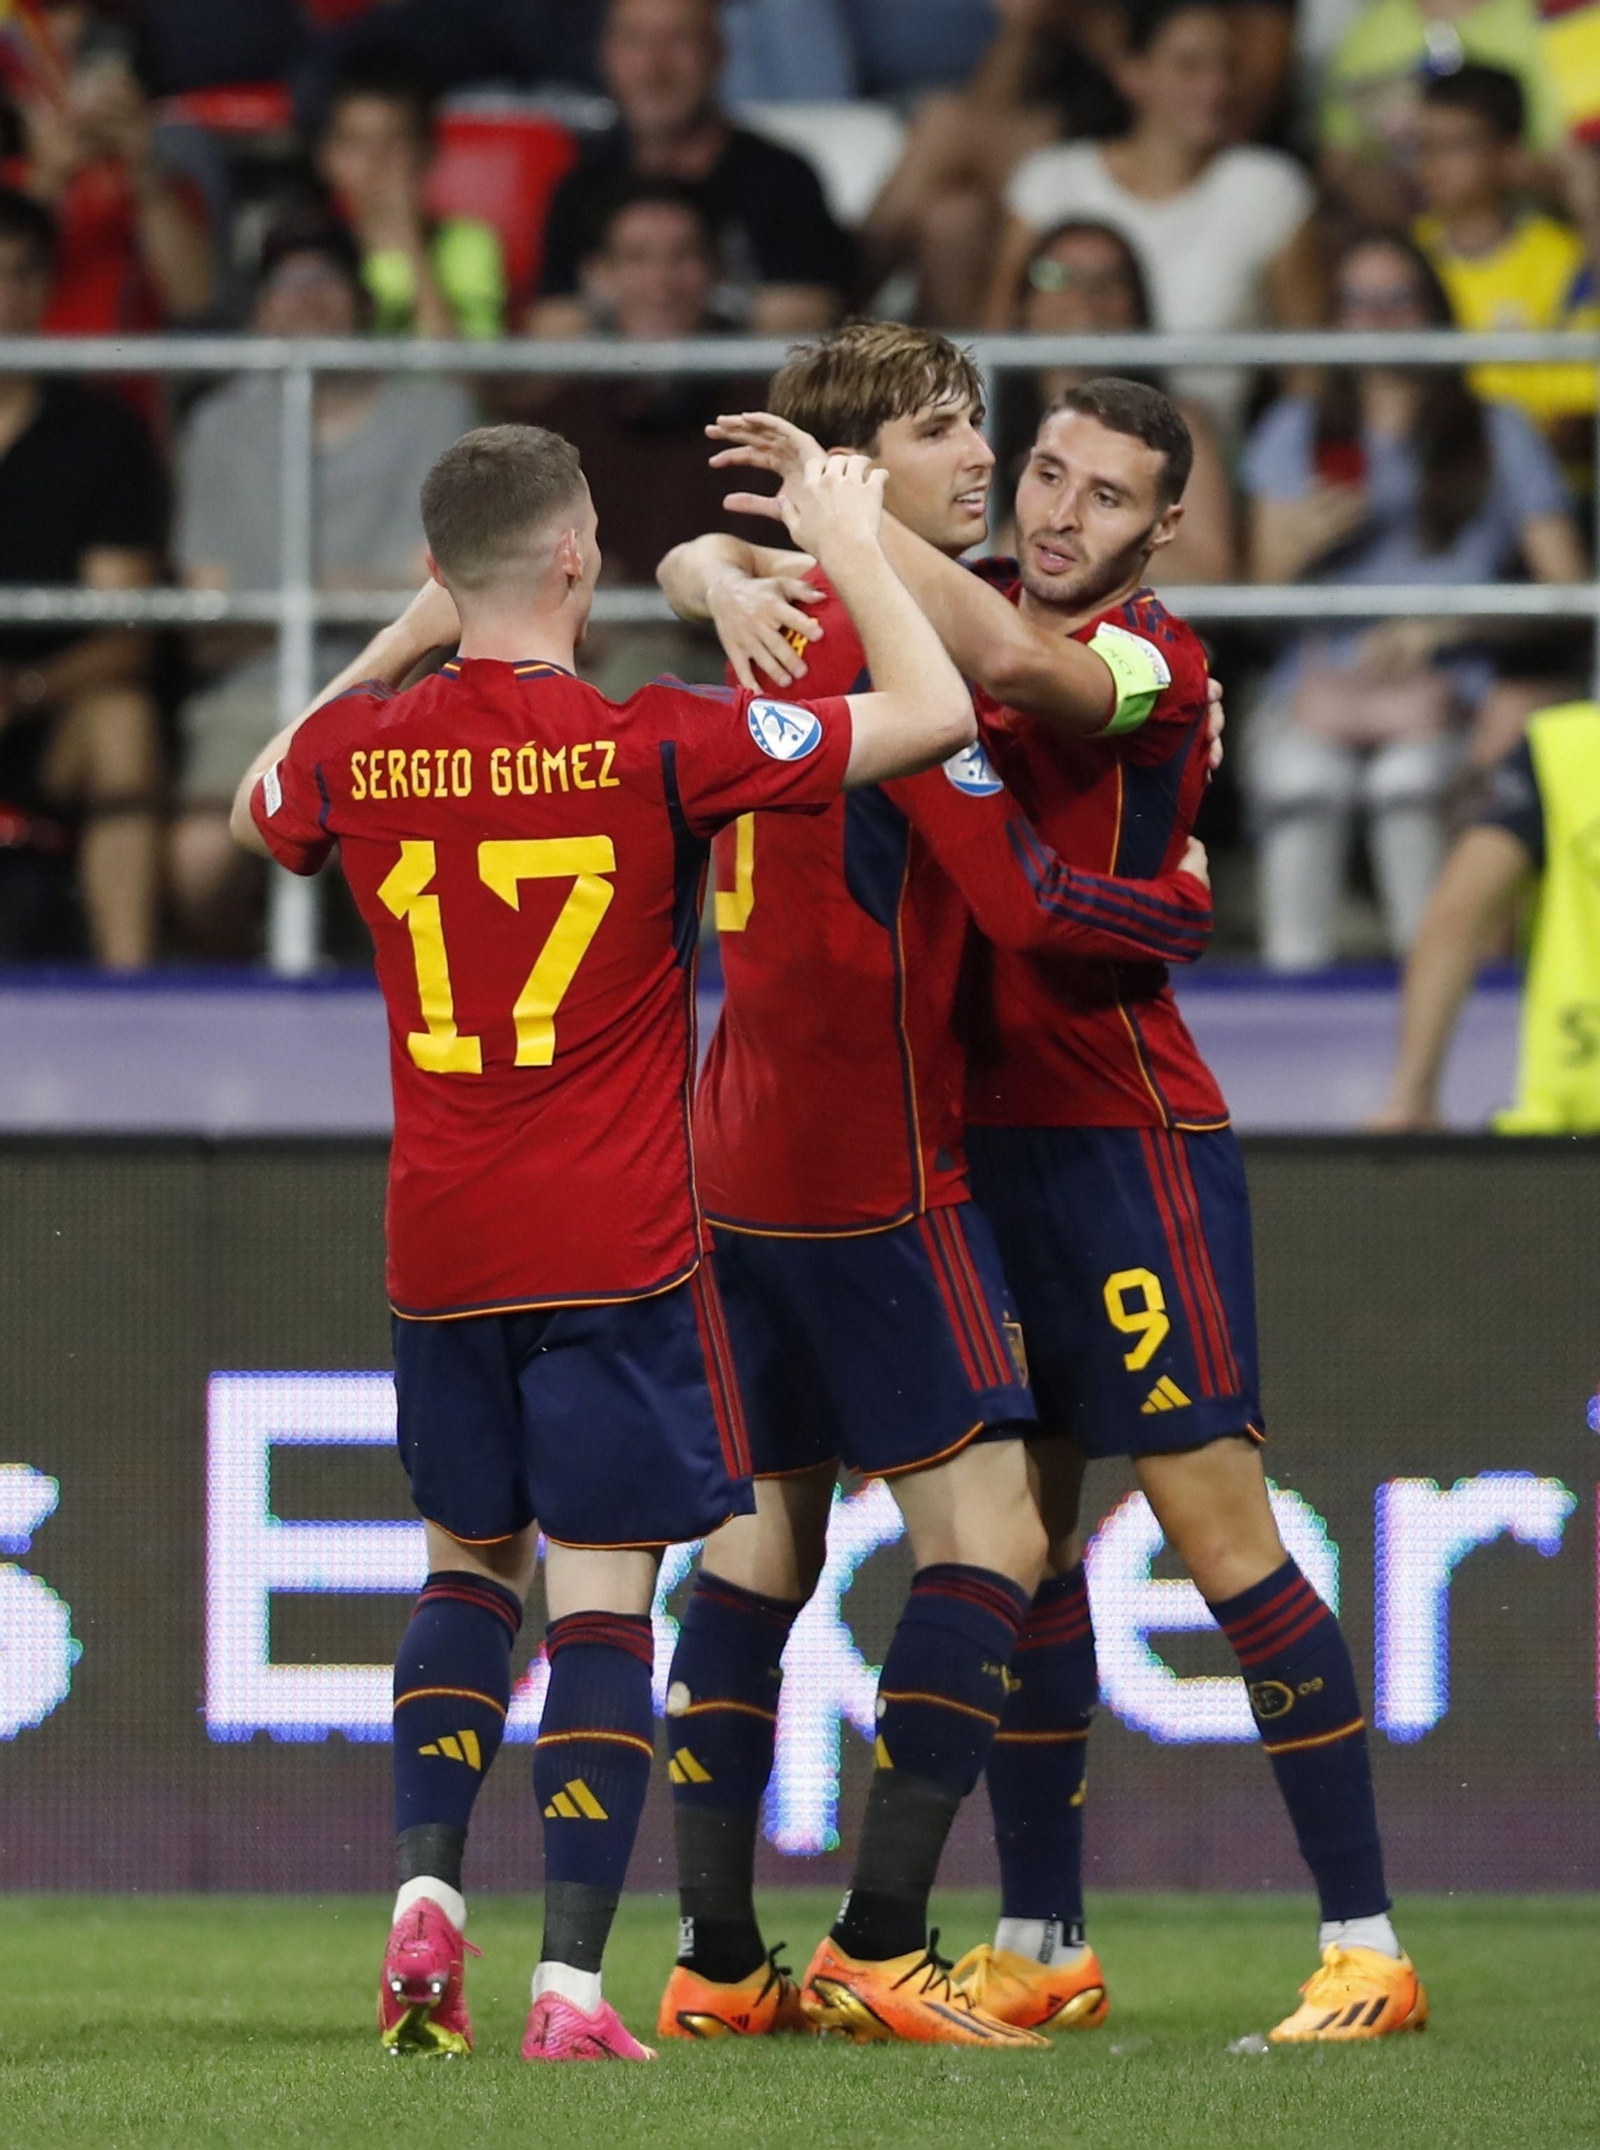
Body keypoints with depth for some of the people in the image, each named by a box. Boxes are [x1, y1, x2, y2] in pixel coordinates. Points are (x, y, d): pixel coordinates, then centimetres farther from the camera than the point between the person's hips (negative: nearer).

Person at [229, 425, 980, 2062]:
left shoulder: (363, 750, -1)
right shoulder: (655, 745, -11)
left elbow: (257, 807, 26)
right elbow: (935, 715, -8)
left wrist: (403, 641, 24)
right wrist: (853, 551, 6)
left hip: (437, 1250, 4)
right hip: (618, 1241, -4)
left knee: (468, 1561, 22)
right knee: (601, 1595, -1)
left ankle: (424, 1886, 5)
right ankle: (569, 1982, -8)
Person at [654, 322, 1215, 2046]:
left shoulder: (790, 626, 10)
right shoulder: (890, 648, -16)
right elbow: (1023, 902, -18)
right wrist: (1186, 906, -1)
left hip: (746, 1140, 10)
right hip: (875, 1168, -10)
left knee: (766, 1522, 13)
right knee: (986, 1529, -8)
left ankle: (714, 1954, 13)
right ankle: (877, 1940, -15)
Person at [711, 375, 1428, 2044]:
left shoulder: (1154, 659, -10)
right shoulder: (970, 616, 9)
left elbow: (1015, 661, -32)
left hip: (1128, 1139, -7)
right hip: (982, 1138, 7)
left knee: (1220, 1532, -10)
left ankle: (1366, 1947, -7)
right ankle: (1039, 1942, 17)